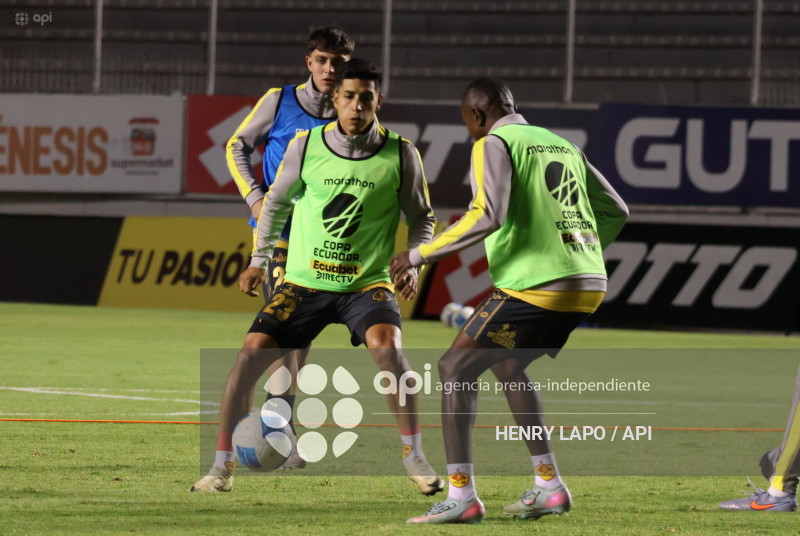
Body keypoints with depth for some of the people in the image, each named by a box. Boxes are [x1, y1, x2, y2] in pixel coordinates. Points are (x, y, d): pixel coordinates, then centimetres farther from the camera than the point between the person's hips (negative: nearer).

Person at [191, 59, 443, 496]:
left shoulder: (400, 155, -6)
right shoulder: (307, 146, -4)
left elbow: (421, 218, 8)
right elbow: (277, 201, 15)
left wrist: (411, 264, -8)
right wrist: (259, 260, 15)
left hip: (368, 283, -2)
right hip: (305, 280, 2)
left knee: (386, 345, -30)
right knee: (250, 353, -12)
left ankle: (414, 456, -17)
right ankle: (221, 468, -1)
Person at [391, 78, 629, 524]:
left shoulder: (494, 143, -2)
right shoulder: (562, 145, 21)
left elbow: (487, 215, -17)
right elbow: (616, 210, 26)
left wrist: (420, 255, -10)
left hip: (536, 285, -8)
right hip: (589, 285, 8)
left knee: (455, 368, 0)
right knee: (509, 366, 28)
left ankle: (462, 494, -11)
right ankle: (549, 485, 23)